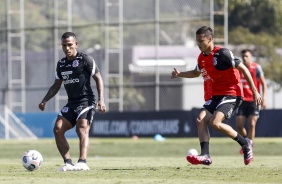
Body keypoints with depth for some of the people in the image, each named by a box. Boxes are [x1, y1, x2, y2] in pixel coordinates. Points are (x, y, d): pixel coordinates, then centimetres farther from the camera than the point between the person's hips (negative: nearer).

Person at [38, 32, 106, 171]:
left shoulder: (85, 60, -5)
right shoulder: (61, 64, 13)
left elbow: (98, 78, -4)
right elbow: (56, 85, 22)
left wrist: (101, 100, -15)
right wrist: (44, 101, 8)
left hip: (86, 101, -7)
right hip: (71, 103, 7)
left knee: (82, 129, -26)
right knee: (57, 129, -9)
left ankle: (82, 162, -40)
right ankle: (68, 163, -9)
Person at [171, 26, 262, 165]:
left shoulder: (222, 53, -17)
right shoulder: (202, 57, 7)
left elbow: (243, 69, -15)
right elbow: (196, 73, 29)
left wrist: (254, 91, -16)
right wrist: (180, 74, 11)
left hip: (232, 94, -8)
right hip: (216, 95, 8)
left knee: (215, 123, -23)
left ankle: (245, 143, -6)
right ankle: (205, 156, -12)